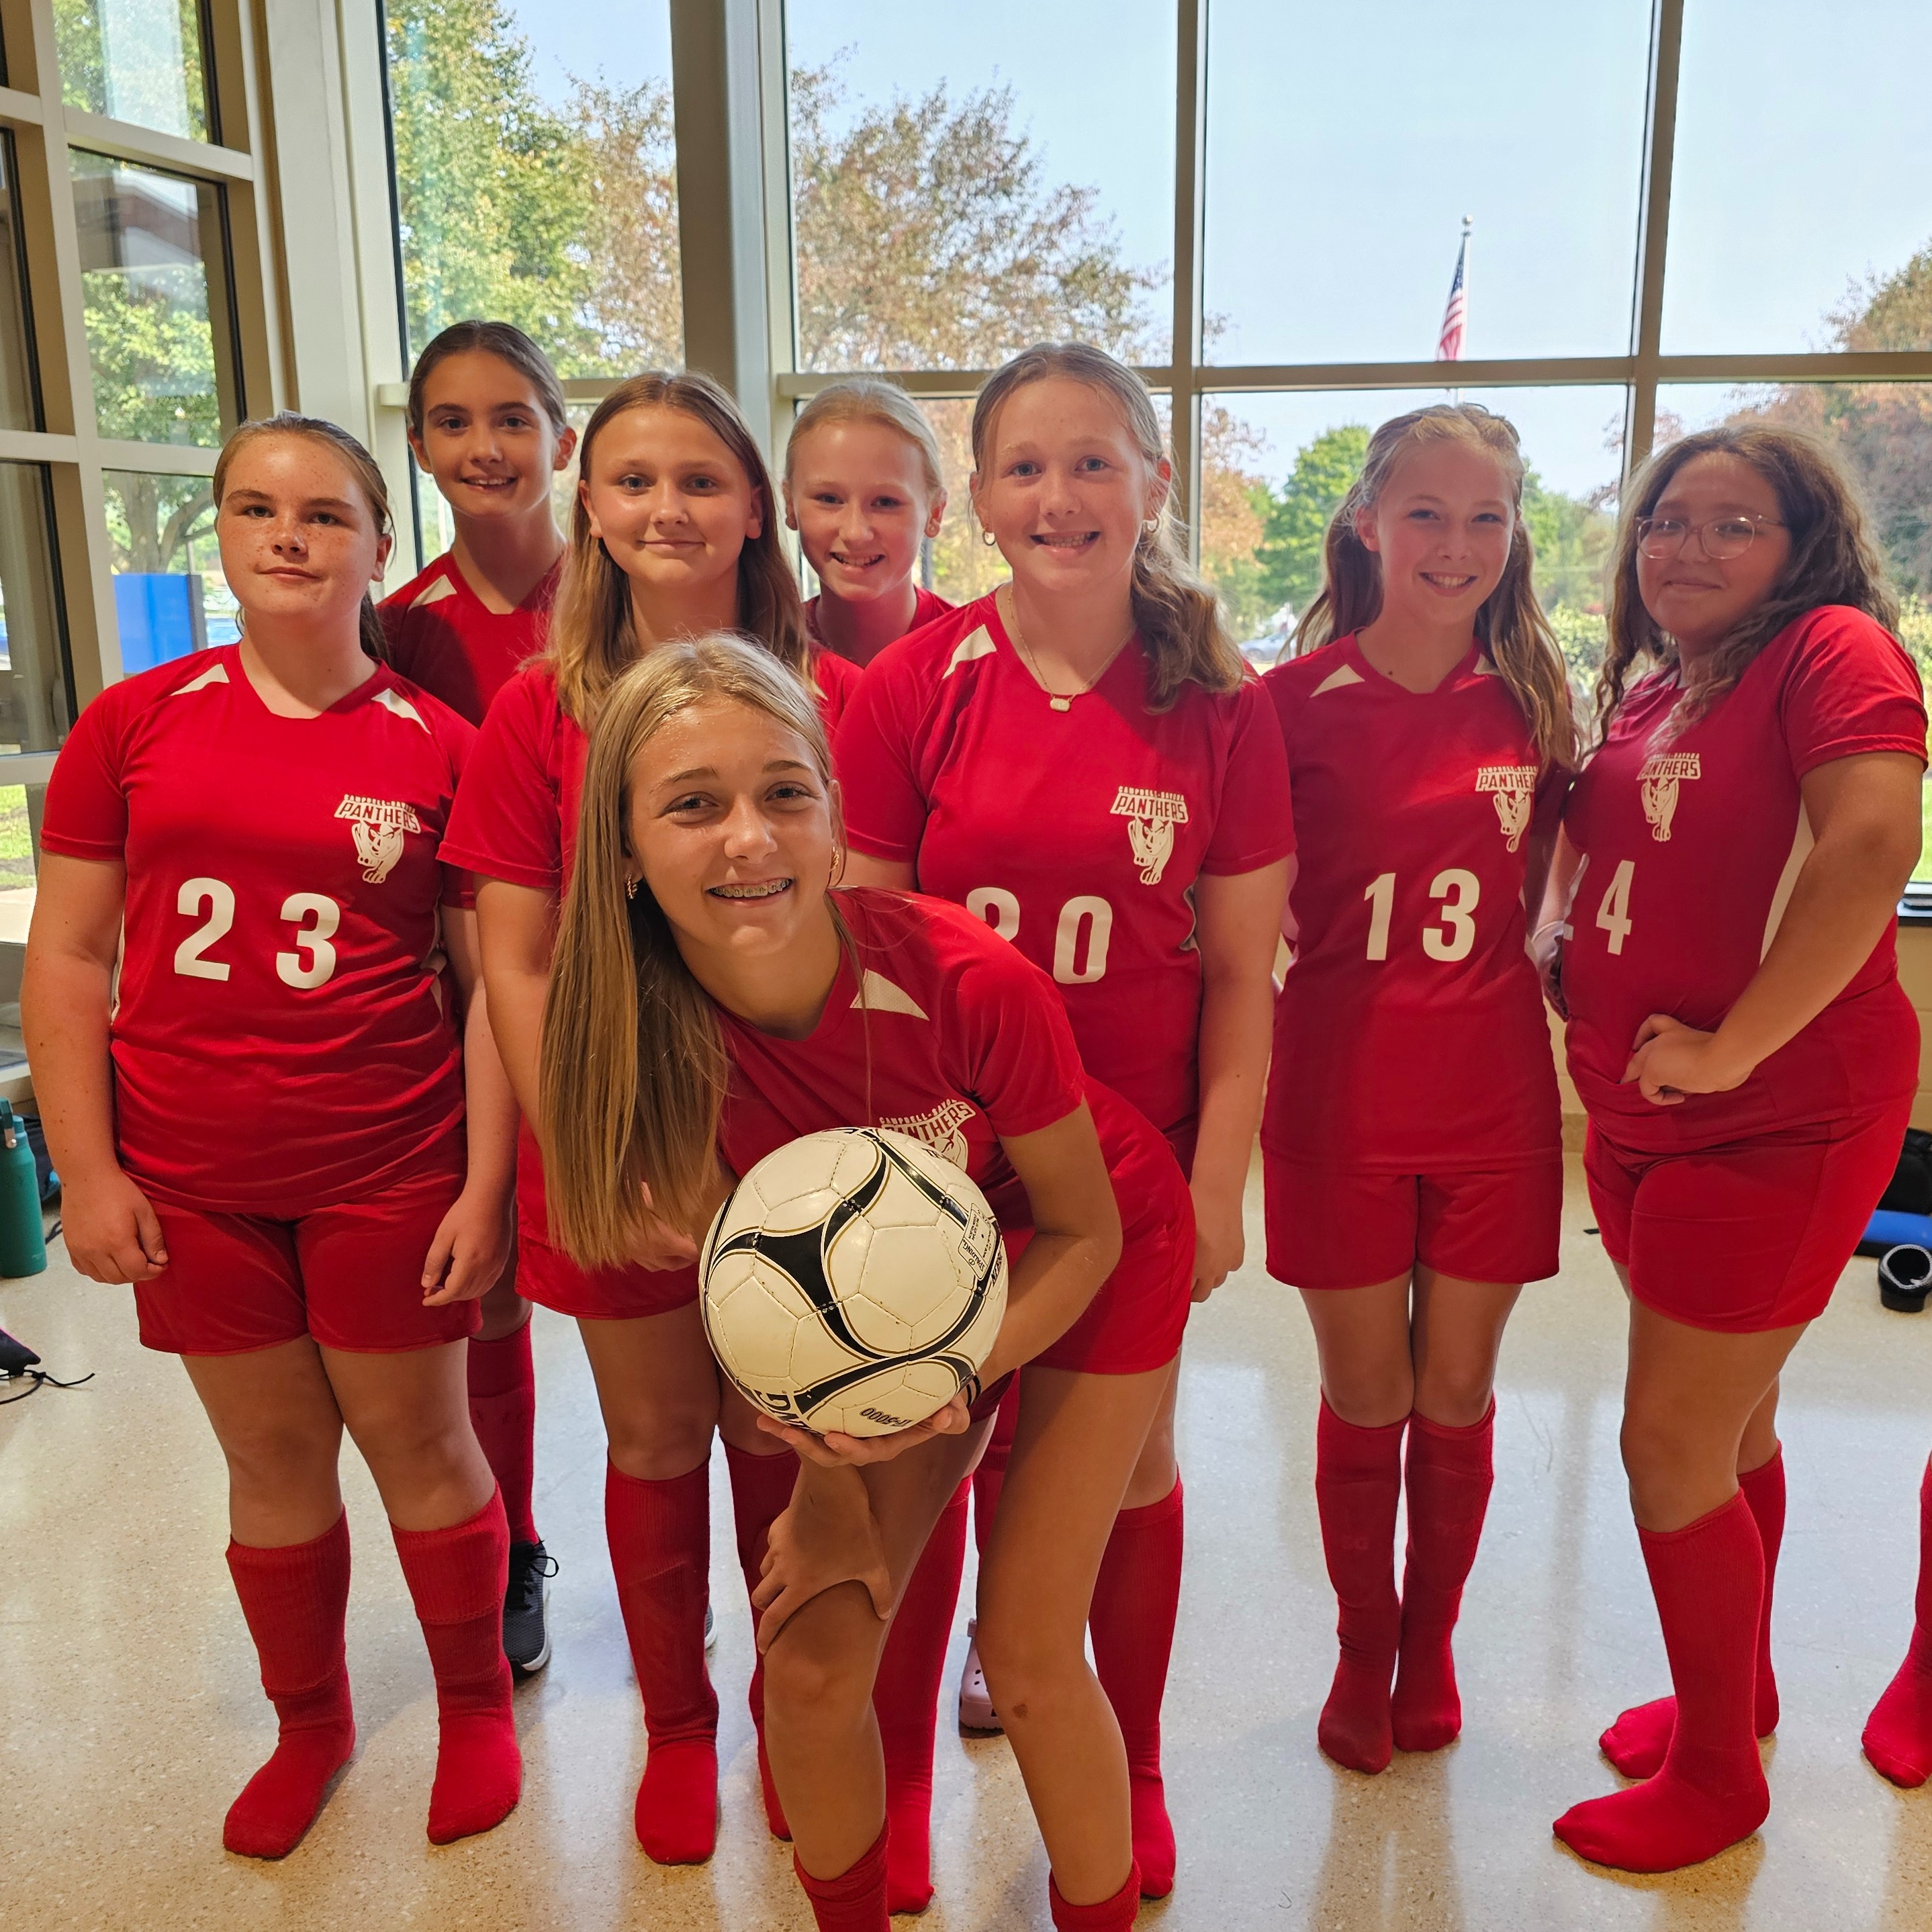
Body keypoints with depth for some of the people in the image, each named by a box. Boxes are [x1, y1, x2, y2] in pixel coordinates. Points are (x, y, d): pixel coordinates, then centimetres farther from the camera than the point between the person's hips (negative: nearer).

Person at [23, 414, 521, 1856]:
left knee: (419, 1442, 11)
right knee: (272, 1458, 16)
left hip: (388, 1176, -2)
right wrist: (87, 1170, -2)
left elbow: (491, 980, -3)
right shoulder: (135, 723, 1)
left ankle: (477, 1705, 35)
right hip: (189, 1181, 2)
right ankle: (310, 1723, 39)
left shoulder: (439, 746, -4)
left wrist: (486, 1184, -7)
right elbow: (69, 956, 3)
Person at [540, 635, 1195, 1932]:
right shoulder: (647, 1028, -24)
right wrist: (831, 1483, -8)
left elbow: (1083, 1229, -18)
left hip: (1096, 1263, -3)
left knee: (1028, 1652, -3)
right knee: (811, 1662, 1)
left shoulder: (972, 983, -35)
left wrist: (942, 1389, -31)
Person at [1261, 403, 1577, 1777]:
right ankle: (1363, 1650, 33)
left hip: (1491, 1093, 2)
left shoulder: (1532, 697, 2)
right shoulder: (1297, 699, -6)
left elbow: (1548, 875, 14)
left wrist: (1537, 966, 0)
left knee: (1457, 1393, 13)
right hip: (1340, 1092, -2)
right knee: (1364, 1397, 10)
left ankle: (1432, 1645, 35)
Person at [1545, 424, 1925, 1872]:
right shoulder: (1646, 691, 11)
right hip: (1643, 1119, 8)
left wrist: (1732, 1046, -24)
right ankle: (1737, 1689, 41)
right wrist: (1566, 972, 0)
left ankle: (1717, 1776, 20)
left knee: (1673, 1445, -1)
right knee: (1732, 1426, 21)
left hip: (1775, 1121, -7)